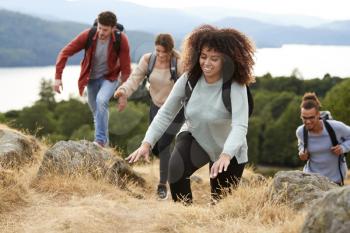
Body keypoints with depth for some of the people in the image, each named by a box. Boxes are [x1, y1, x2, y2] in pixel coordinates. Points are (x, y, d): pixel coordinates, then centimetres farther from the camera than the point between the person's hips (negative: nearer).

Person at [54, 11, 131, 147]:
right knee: (96, 110, 12)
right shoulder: (88, 35, -24)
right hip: (92, 78, 3)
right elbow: (65, 52, -17)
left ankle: (100, 140, -22)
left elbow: (125, 67, -18)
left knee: (101, 100, -29)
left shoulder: (121, 40, -26)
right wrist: (58, 77, -24)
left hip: (110, 77, -3)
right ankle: (103, 141, 37)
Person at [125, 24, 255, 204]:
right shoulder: (189, 80, -16)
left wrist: (225, 155, -57)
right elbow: (165, 114, -12)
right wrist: (147, 143, -26)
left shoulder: (236, 87, -28)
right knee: (176, 169, -29)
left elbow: (240, 126, -39)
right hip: (194, 138, 2)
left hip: (228, 149, -2)